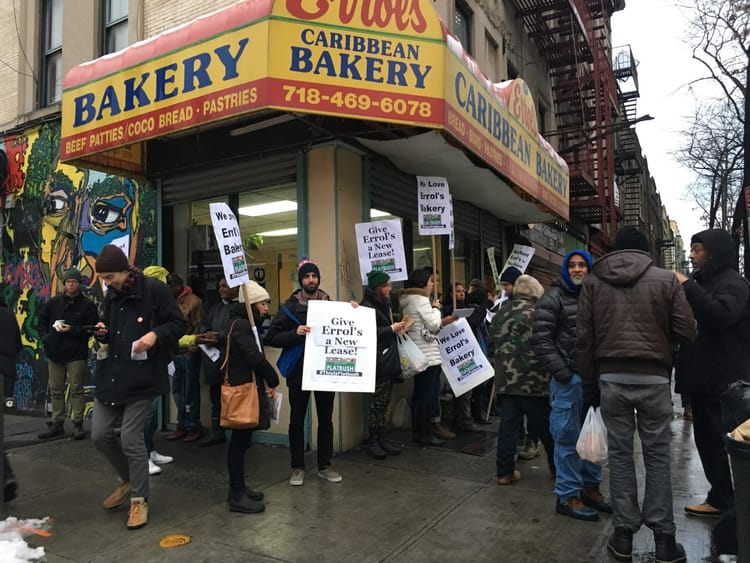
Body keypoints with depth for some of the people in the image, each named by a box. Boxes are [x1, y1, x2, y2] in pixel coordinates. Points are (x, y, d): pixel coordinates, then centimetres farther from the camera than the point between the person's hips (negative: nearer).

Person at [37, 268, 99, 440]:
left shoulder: (87, 305, -2)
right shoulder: (54, 302, 10)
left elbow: (92, 328, -7)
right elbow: (42, 321, 18)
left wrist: (72, 329, -19)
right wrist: (45, 336, 2)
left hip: (76, 354, -4)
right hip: (54, 353, 4)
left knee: (76, 390, 0)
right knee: (56, 390, 10)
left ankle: (77, 423, 8)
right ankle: (57, 424, 19)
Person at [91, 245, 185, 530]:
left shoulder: (155, 289, -10)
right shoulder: (111, 295, 12)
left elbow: (178, 323, -8)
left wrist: (156, 334, -25)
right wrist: (103, 332, 1)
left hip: (141, 375, -7)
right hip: (110, 372, 7)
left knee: (131, 438, -3)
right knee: (100, 434, 9)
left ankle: (139, 499, 16)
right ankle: (128, 479, 34)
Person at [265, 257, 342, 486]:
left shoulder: (330, 304, 4)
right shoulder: (290, 306, -4)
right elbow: (270, 337, -8)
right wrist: (295, 333, -23)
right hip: (299, 371, -2)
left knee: (326, 419, 11)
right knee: (297, 420, 7)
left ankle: (325, 465, 24)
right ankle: (297, 467, 21)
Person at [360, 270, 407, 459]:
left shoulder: (384, 304, 17)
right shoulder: (367, 307, -12)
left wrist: (397, 329, 11)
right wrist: (392, 328, -16)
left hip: (389, 362, 9)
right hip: (378, 363, -9)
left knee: (384, 403, 12)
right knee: (378, 403, -3)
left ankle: (381, 439, 20)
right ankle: (372, 442, 8)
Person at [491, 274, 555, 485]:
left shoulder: (501, 313, 7)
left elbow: (492, 341, 15)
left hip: (505, 380, 5)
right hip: (533, 380, -5)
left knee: (508, 424, 9)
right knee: (544, 426, 10)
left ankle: (505, 471, 12)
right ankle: (557, 467, 25)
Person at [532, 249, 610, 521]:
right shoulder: (553, 298, -6)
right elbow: (541, 339, -11)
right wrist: (561, 372, -16)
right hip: (568, 378, -7)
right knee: (568, 437, 0)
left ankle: (590, 487, 31)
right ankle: (567, 496, 11)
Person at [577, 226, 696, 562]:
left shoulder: (593, 282, 3)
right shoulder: (665, 280, -1)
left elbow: (584, 338, 2)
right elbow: (686, 331, -1)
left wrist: (588, 380, 9)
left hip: (611, 378, 1)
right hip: (653, 377, -1)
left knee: (619, 453, 9)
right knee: (657, 455, 9)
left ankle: (623, 534, 13)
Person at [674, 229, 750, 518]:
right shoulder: (704, 281, 19)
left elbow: (720, 315, -31)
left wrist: (688, 287, -25)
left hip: (721, 379, -10)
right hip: (704, 377, 10)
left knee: (717, 440, -3)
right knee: (708, 439, 14)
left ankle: (721, 500, 7)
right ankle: (722, 497, 25)